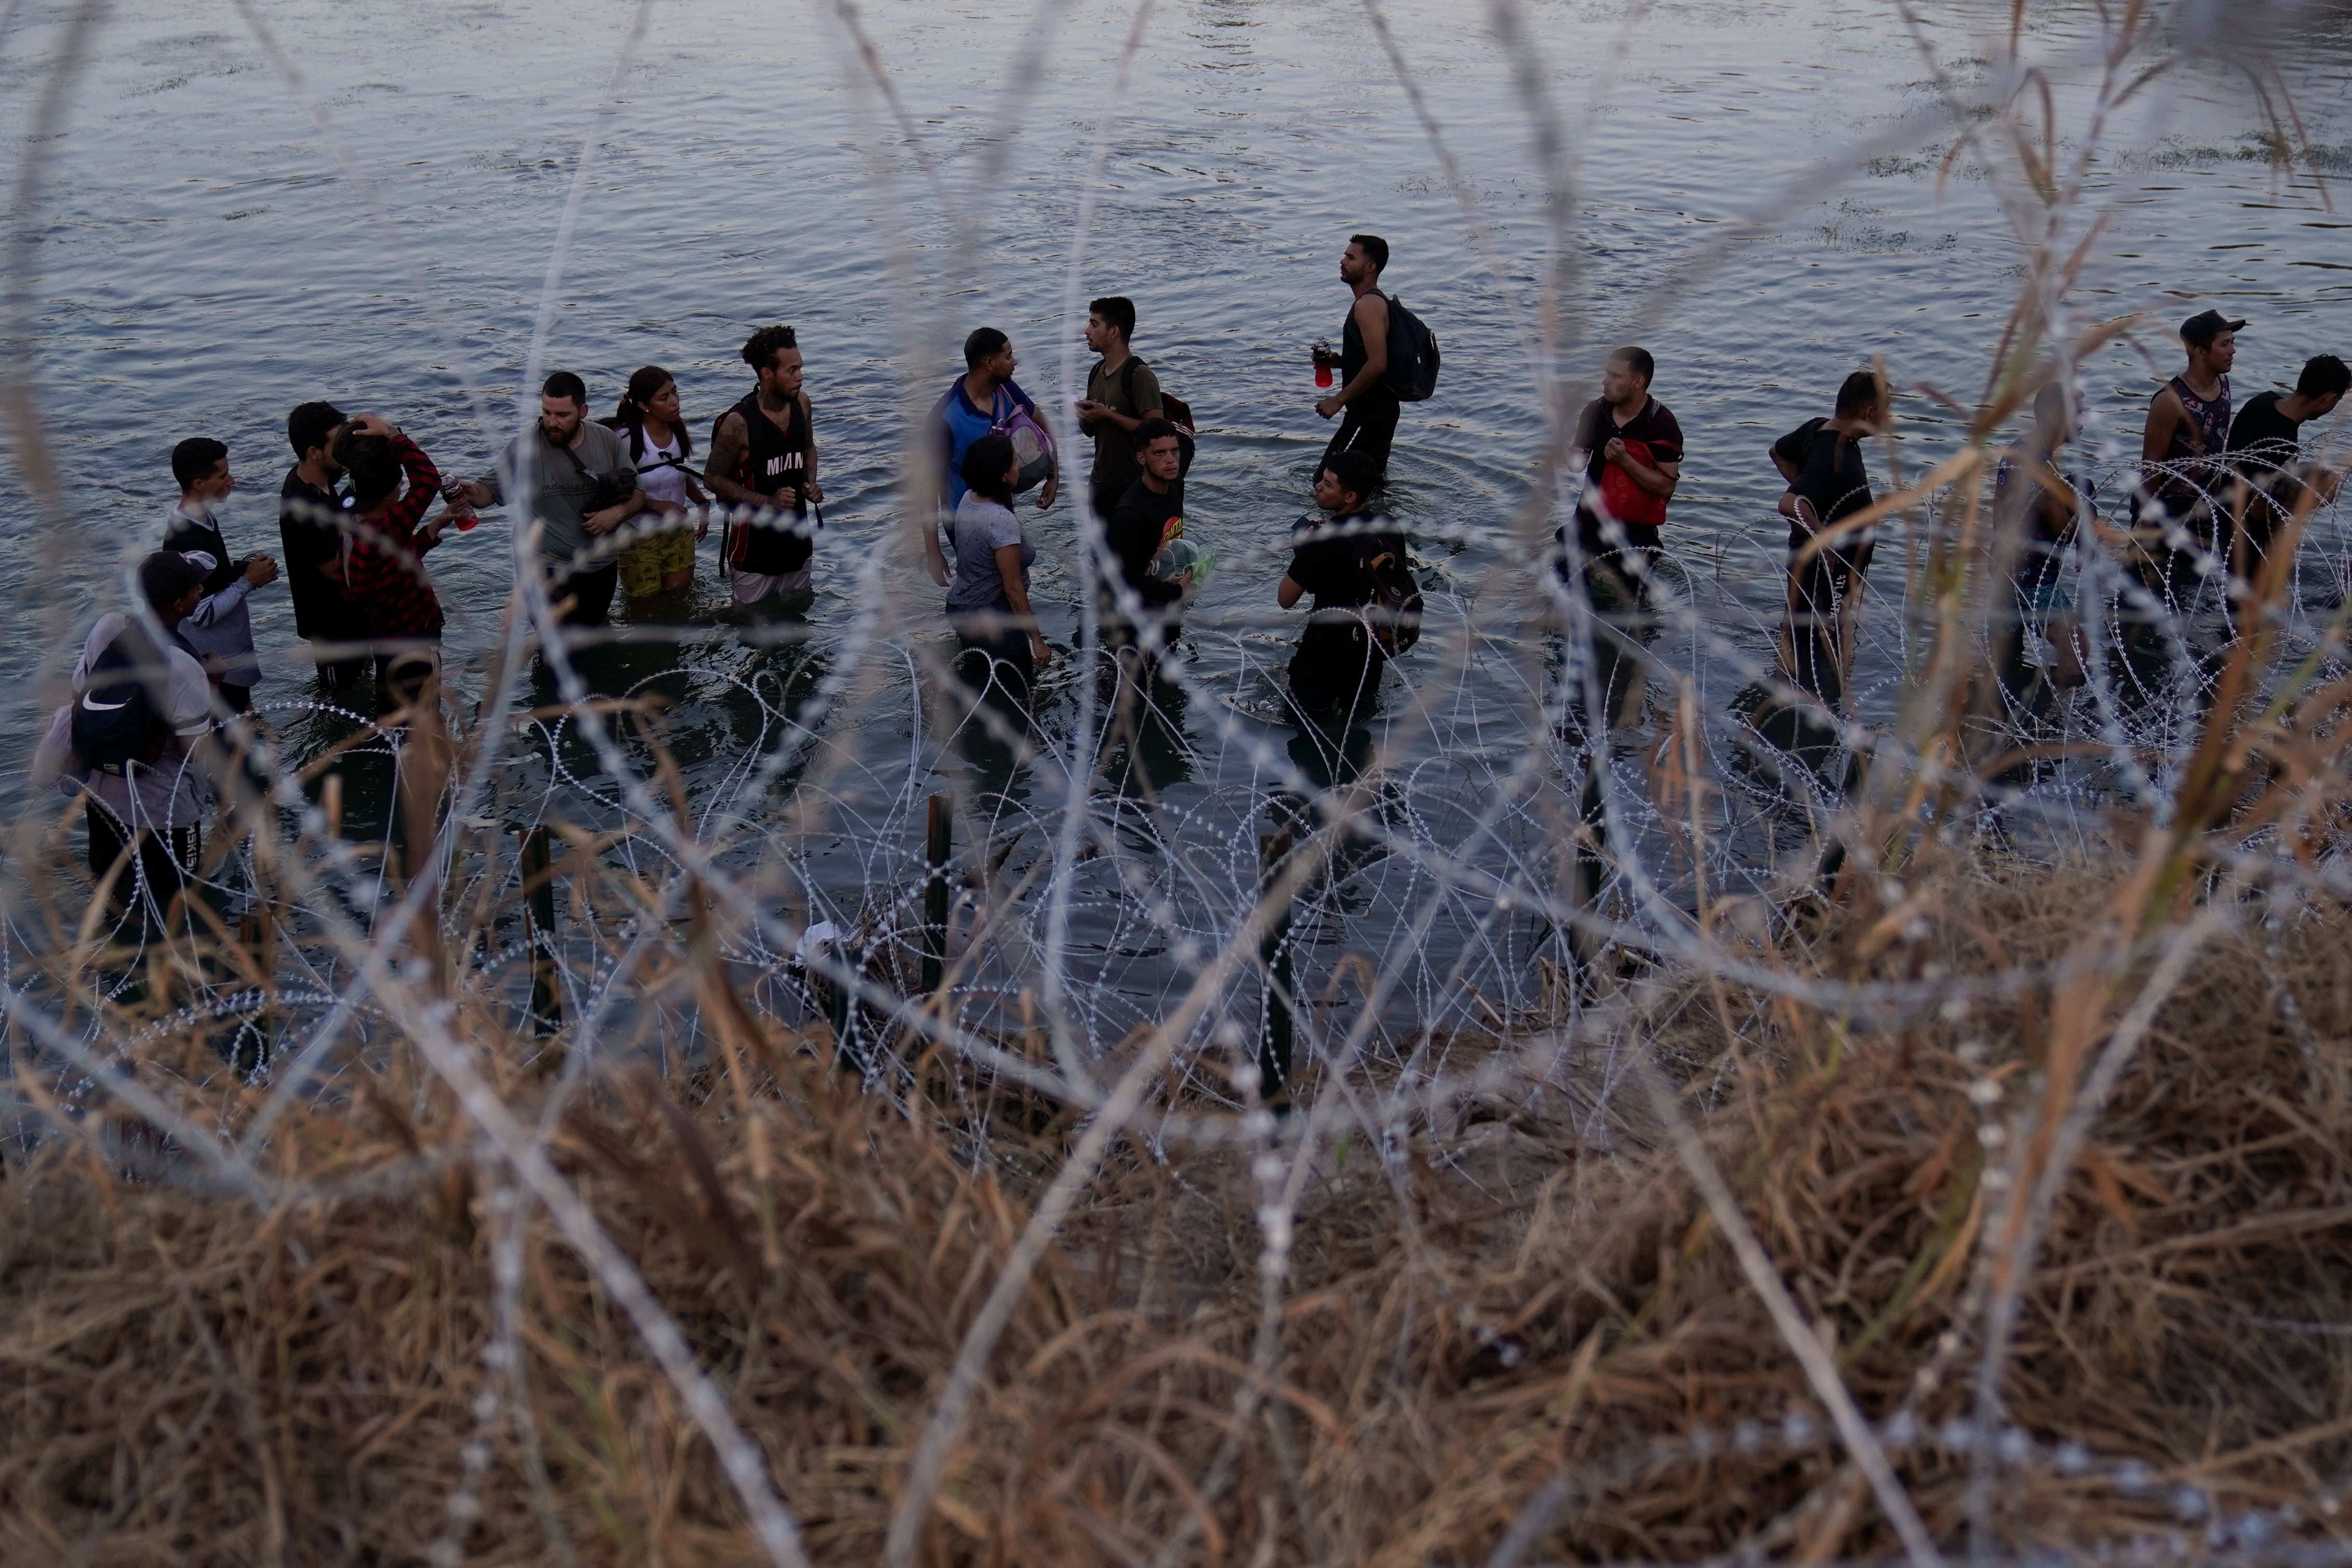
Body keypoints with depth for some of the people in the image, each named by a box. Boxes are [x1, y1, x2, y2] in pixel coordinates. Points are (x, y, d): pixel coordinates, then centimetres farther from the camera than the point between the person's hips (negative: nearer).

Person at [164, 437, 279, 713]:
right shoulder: (189, 541, -32)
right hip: (218, 661, -10)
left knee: (242, 711, 24)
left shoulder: (203, 518, -1)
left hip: (229, 649, 10)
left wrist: (244, 567, -2)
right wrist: (249, 581, -20)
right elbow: (202, 614, -28)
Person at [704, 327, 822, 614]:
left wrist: (811, 483, -5)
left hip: (797, 536, 6)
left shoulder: (801, 402, -4)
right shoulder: (739, 423, -24)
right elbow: (713, 478, -14)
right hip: (755, 545, -6)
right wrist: (768, 501, -23)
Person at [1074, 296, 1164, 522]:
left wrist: (1108, 415, -22)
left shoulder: (1139, 376, -16)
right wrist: (1084, 416, -5)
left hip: (1133, 490, -8)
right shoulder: (1097, 372, 10)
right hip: (1100, 486, 8)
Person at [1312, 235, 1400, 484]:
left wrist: (1339, 400, -22)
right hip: (1377, 409, 11)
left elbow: (1377, 365, -28)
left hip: (1371, 414, -11)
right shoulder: (1373, 301, 15)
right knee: (1372, 478, 20)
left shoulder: (1368, 305, -18)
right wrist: (1337, 361, 10)